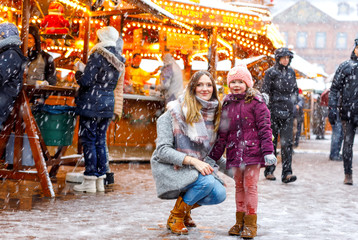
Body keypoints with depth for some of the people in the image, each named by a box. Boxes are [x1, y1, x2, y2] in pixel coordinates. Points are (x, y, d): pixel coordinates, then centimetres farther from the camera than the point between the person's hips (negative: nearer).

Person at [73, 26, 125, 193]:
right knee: (100, 141, 12)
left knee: (88, 141, -2)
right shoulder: (118, 60, 10)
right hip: (108, 104, 7)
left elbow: (87, 81, -16)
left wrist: (78, 75, 3)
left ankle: (90, 181, -1)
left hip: (92, 104, -7)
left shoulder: (98, 56, -13)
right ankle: (100, 180, 15)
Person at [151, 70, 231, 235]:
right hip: (169, 167, -6)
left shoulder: (213, 115, 5)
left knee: (219, 194, -18)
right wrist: (192, 161, -27)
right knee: (207, 183, -30)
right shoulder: (175, 112, -12)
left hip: (197, 166, 6)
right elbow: (163, 150, -18)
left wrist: (230, 169, 7)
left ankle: (185, 208, 13)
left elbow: (212, 151, 16)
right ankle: (175, 218, -6)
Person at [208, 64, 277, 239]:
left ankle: (250, 223, 7)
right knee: (239, 186, 12)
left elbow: (264, 127, -7)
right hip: (235, 153, 5)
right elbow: (222, 133, 15)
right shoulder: (227, 104, 11)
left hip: (252, 152, -5)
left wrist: (268, 151, -15)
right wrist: (214, 156, 14)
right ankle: (240, 221, 22)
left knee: (250, 186, -3)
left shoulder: (256, 102, -4)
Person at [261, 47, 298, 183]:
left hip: (288, 111, 3)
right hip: (274, 110, -3)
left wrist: (295, 102, 12)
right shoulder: (271, 72, -2)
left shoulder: (291, 72, 12)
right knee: (271, 141, 4)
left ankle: (287, 173, -8)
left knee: (287, 142, -5)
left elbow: (295, 89, 24)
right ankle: (269, 171, 15)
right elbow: (265, 91, -5)